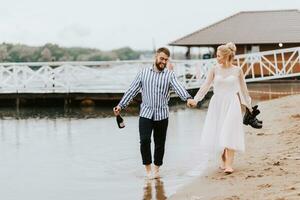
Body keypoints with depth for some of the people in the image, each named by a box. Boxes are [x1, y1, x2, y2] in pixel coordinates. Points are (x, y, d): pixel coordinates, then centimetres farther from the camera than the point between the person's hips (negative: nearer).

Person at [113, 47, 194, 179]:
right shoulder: (143, 73, 5)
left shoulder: (170, 75, 1)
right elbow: (132, 91, 7)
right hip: (145, 113, 0)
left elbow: (178, 88, -17)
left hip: (162, 115, 0)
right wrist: (121, 105, 2)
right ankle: (148, 167, 3)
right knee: (144, 140, -13)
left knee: (160, 143, 7)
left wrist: (188, 98, -36)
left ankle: (156, 168, 25)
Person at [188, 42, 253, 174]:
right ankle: (223, 160, 22)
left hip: (231, 104, -2)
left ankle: (229, 164, -12)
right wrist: (195, 99, -13)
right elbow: (206, 86, -2)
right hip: (217, 104, 2)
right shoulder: (214, 69, 1)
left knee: (229, 133, -11)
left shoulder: (237, 70, 0)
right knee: (216, 134, 3)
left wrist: (248, 105, 15)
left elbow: (243, 88, 10)